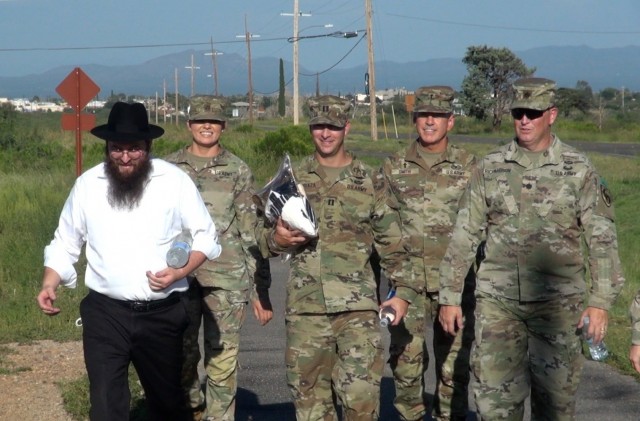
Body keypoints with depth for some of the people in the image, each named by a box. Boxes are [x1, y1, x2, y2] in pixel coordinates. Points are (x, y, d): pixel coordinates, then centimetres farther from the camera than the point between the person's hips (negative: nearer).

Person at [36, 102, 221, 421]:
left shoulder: (175, 180, -5)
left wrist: (179, 272, -16)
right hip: (104, 313, 0)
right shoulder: (87, 184, 0)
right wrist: (49, 285, -8)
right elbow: (65, 242, 9)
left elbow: (206, 236, 0)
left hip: (162, 313, 0)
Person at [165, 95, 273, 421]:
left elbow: (252, 235, 3)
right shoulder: (169, 168, 7)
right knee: (182, 356, 9)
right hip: (180, 277, 2)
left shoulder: (238, 171, 4)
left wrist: (261, 291, -1)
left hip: (227, 279, -1)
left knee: (223, 361, -1)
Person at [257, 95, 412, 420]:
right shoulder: (293, 179, 10)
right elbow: (266, 239, 11)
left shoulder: (371, 181, 7)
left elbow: (392, 244, 8)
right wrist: (276, 239, -11)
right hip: (305, 306, 2)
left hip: (357, 305, -2)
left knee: (361, 394, -9)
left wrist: (402, 290, -1)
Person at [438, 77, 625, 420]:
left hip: (556, 302, -1)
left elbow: (601, 238, -2)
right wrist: (449, 296, 5)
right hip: (497, 302, 1)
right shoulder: (490, 168, 4)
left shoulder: (578, 170, -1)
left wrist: (601, 301, -9)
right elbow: (464, 235, 7)